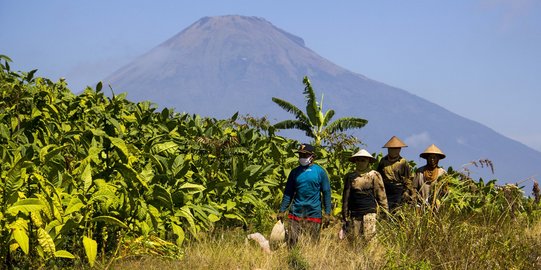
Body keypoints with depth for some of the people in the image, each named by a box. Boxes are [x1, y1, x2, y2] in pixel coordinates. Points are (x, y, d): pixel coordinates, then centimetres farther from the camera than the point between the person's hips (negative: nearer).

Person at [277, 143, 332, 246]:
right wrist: (282, 210, 6)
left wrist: (327, 213, -4)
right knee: (292, 243, -3)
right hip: (296, 213, 3)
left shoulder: (320, 172, 1)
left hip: (313, 213, -2)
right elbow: (288, 193, 14)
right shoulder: (295, 172, 10)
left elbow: (326, 193, 2)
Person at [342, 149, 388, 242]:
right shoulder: (350, 177, 12)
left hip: (369, 213, -3)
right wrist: (344, 217, 14)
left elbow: (381, 196, 4)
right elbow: (346, 198, 17)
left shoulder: (374, 176, 4)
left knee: (369, 238, -10)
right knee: (353, 239, 3)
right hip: (354, 214, 3)